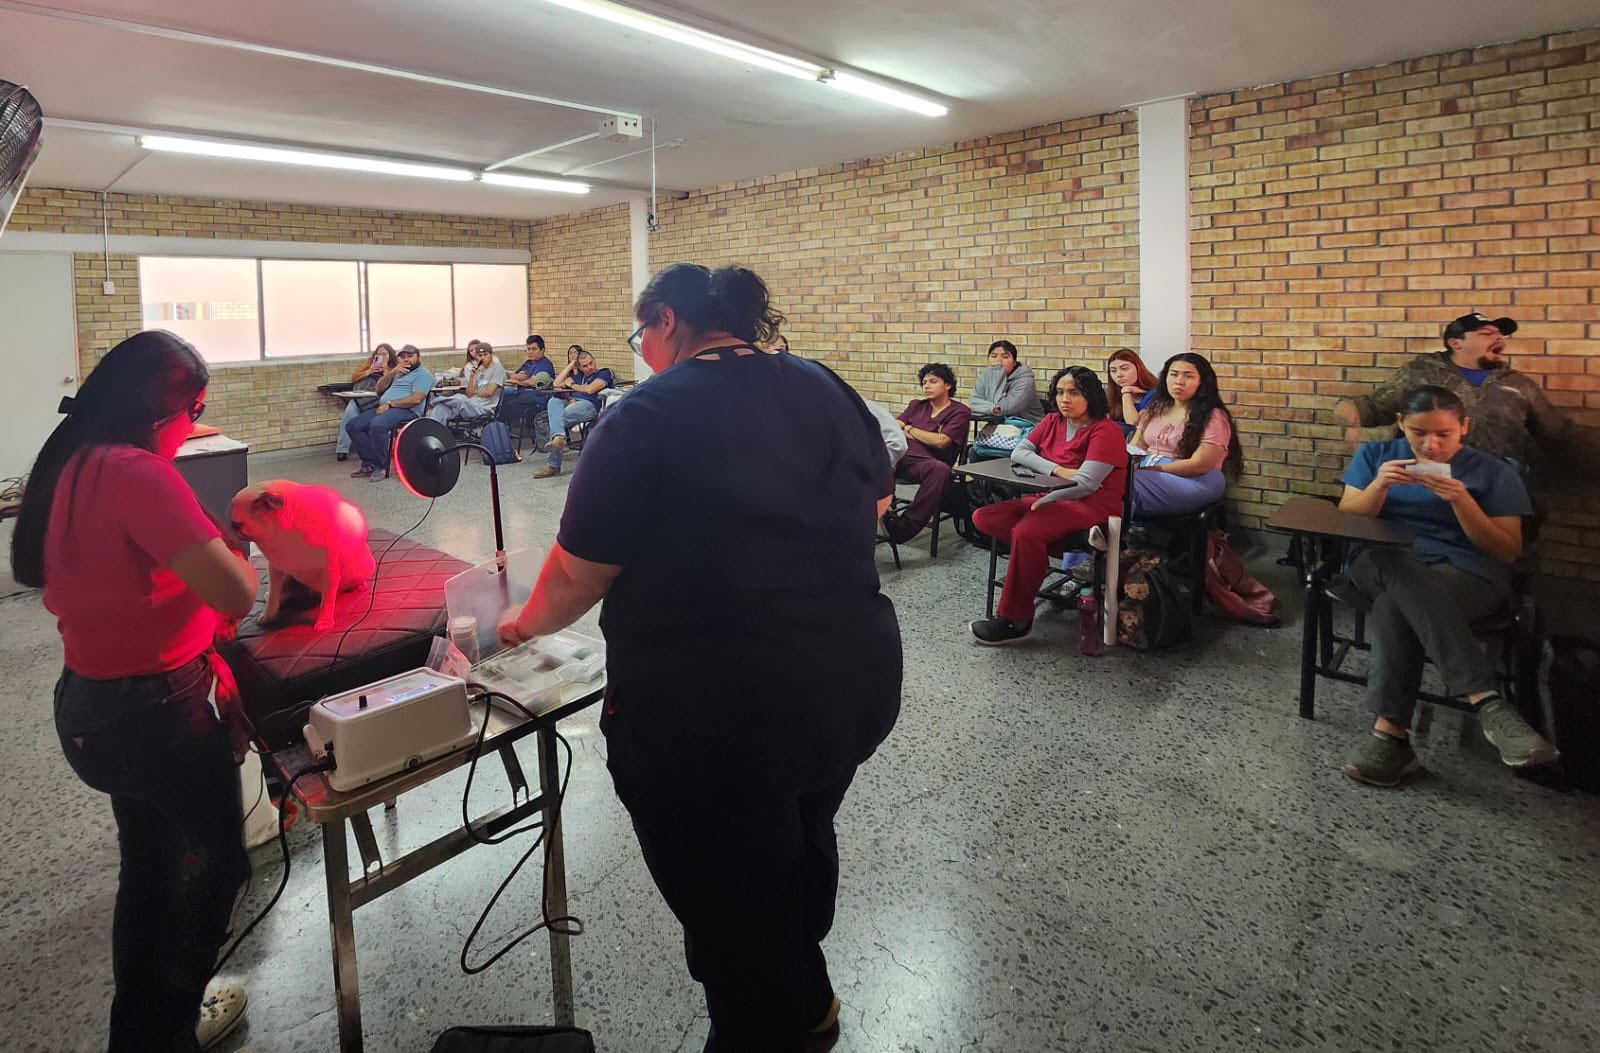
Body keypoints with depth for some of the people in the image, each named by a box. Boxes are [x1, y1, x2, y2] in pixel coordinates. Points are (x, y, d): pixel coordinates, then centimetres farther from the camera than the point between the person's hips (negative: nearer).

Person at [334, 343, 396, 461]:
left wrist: (386, 369, 1)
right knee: (350, 411, -29)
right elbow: (353, 378, 20)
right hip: (359, 395, 2)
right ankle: (342, 450, -29)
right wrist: (368, 371, 6)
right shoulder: (368, 362, 28)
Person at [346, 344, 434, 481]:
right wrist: (392, 372, 6)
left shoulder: (423, 374, 0)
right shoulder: (399, 372, 29)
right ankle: (370, 463, -7)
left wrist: (389, 404, -17)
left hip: (406, 410, -9)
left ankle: (381, 466, -22)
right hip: (383, 408, 9)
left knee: (377, 426, -36)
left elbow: (416, 399, -16)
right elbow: (379, 389, 21)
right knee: (352, 426, -6)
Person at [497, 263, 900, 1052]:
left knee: (729, 905, 17)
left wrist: (523, 623, 10)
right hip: (855, 677, 7)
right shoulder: (828, 390, 4)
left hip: (716, 712, -7)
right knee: (800, 846, 31)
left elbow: (579, 574, -9)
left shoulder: (647, 416, -13)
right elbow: (871, 510, 15)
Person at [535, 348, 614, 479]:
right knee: (553, 400, -33)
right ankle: (559, 438, -55)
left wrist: (572, 385, 14)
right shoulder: (578, 375, 35)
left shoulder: (604, 373, 14)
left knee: (557, 417, -32)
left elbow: (590, 389, -2)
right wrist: (571, 364, 26)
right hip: (568, 402, 6)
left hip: (588, 405, -6)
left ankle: (553, 465, -39)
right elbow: (557, 383, 26)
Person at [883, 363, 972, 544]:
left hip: (925, 462, -3)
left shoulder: (960, 412, 12)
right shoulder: (916, 406, 28)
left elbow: (940, 441, -3)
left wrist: (909, 430, 10)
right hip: (899, 456, 4)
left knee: (941, 470, -39)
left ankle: (905, 525, -36)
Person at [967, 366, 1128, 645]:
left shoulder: (1106, 431, -11)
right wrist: (1057, 470, -16)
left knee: (1026, 532, -34)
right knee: (982, 517, -7)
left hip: (1090, 508, -8)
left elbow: (1085, 483, -20)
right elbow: (1019, 453, 0)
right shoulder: (1052, 422, 10)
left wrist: (1041, 502, -18)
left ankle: (1015, 620, -23)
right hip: (1050, 499, 8)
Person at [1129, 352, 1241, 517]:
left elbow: (1200, 465, -12)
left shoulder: (1213, 417, -3)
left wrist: (1150, 469, -16)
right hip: (1148, 475, 6)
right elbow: (1134, 448, 15)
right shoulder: (1154, 410, 18)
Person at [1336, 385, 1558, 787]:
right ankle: (1487, 702, -44)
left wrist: (1461, 500, -13)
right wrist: (1379, 486, -12)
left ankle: (1390, 733, -37)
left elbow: (1508, 551, 3)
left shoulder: (1494, 471, 10)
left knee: (1393, 609, -38)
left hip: (1466, 572, -1)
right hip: (1381, 562, 1)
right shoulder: (1374, 454, 16)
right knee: (1406, 572, -39)